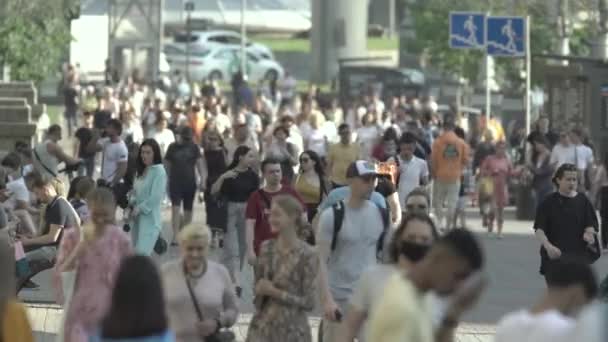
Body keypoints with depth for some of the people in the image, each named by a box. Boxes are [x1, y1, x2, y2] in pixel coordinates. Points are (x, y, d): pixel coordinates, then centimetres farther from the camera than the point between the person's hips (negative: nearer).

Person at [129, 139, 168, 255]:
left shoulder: (159, 171, -11)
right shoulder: (142, 171, 14)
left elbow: (156, 197, -17)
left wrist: (139, 208, -14)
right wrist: (132, 202, -1)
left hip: (150, 218, -8)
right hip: (137, 218, 8)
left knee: (142, 253, -19)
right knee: (137, 253, 10)